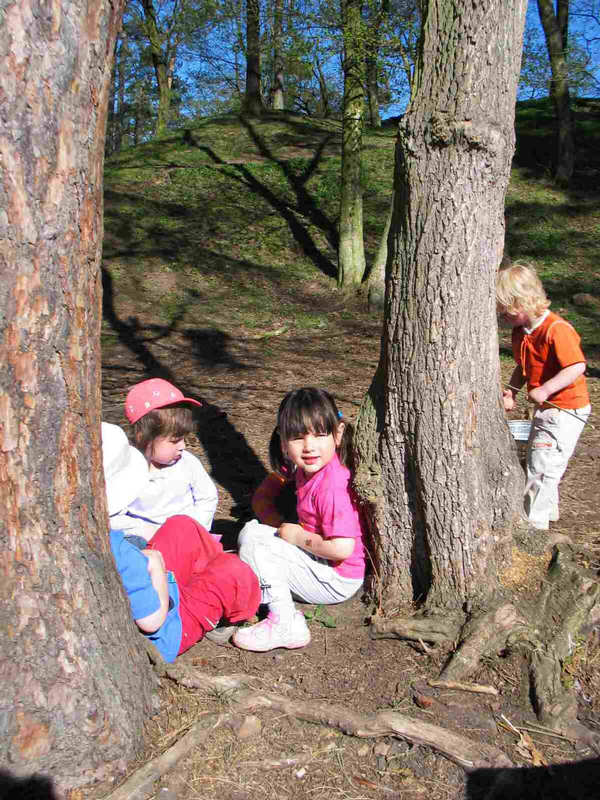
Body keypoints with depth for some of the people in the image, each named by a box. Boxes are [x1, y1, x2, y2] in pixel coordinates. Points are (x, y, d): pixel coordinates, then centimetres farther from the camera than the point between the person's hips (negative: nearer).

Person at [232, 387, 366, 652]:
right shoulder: (300, 466, -1)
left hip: (337, 579, -9)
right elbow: (261, 497, 11)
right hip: (316, 559, 9)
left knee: (254, 544, -18)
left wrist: (297, 536, -18)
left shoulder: (332, 485, -27)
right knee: (250, 530, 10)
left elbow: (341, 549, -32)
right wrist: (280, 526, -8)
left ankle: (286, 625, -15)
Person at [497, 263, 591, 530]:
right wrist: (511, 391, -2)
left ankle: (534, 524, 1)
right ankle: (548, 512, 39)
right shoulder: (521, 332, 4)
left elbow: (577, 367, -30)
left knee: (542, 466, -9)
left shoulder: (556, 330, -25)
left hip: (565, 410, -10)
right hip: (545, 408, 10)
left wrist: (544, 390, -31)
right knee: (536, 462, 21)